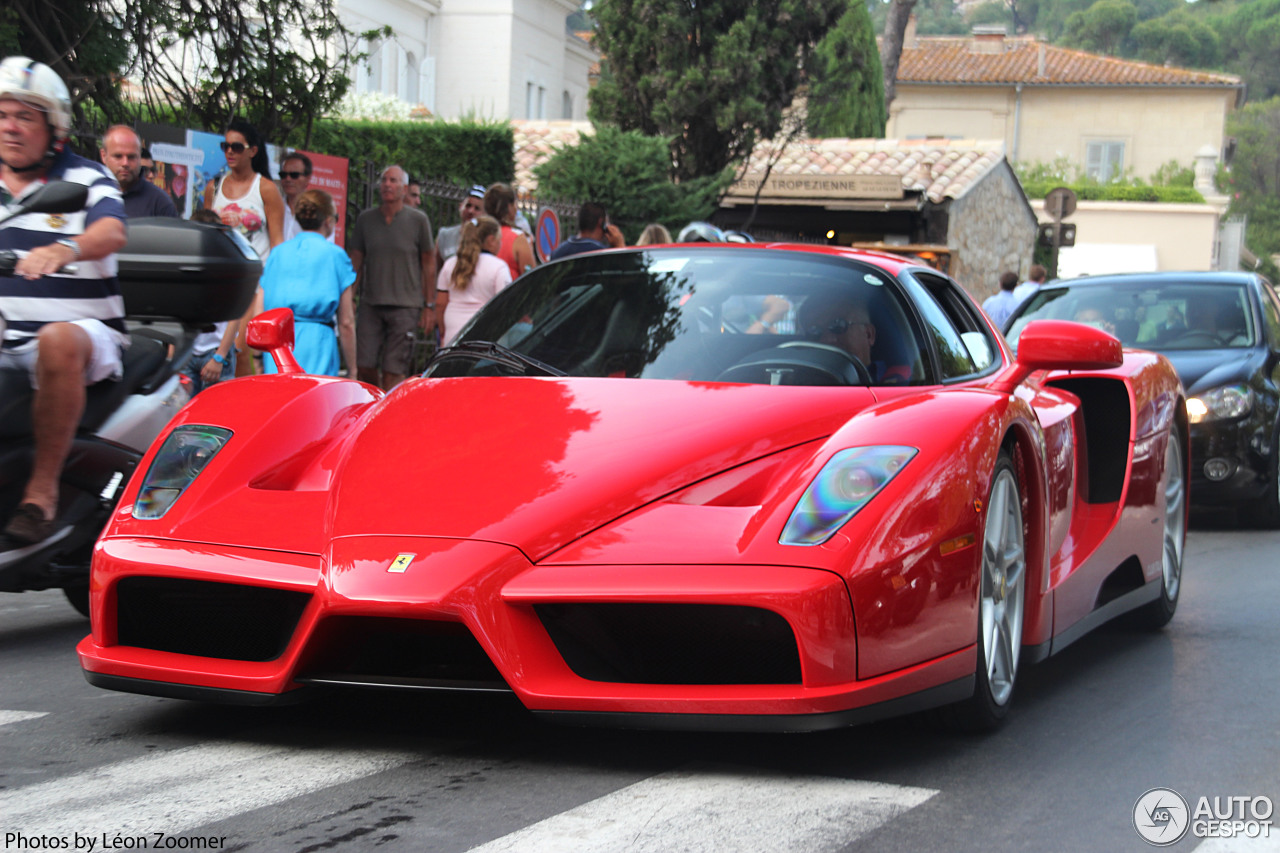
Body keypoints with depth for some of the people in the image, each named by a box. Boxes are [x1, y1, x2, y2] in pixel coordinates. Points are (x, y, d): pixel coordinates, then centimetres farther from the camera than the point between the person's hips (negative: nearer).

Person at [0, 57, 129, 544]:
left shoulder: (86, 181, 3)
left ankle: (42, 489, -32)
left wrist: (63, 250, -40)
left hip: (84, 330, -5)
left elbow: (112, 233, -18)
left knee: (59, 340, -38)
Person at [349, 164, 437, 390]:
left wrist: (429, 306, 2)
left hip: (405, 306, -3)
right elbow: (356, 262, 14)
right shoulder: (365, 219, 9)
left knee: (393, 371, -7)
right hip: (370, 304, 3)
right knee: (364, 366, -2)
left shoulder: (418, 220, 1)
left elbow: (429, 264, 5)